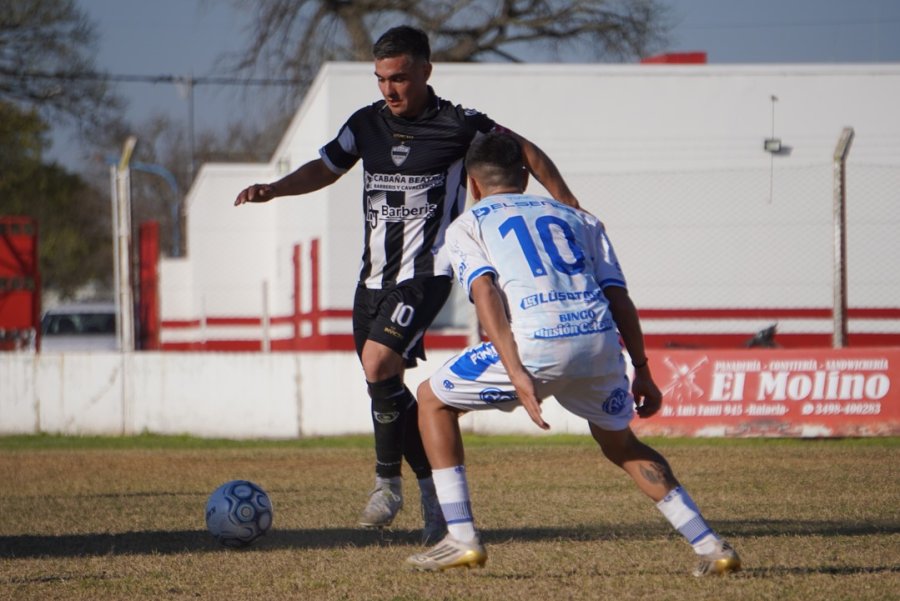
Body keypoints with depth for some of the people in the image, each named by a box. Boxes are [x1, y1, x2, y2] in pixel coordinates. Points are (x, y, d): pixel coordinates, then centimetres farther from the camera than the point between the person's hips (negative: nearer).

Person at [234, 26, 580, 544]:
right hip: (375, 276, 6)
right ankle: (436, 494, 18)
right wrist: (273, 189, 4)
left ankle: (389, 481, -6)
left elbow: (525, 152, 5)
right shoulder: (367, 123, 8)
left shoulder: (458, 125, -6)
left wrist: (571, 210, 3)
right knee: (385, 384, 5)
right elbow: (325, 169, 21)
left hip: (425, 272, -6)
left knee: (379, 364, -24)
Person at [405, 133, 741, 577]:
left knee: (434, 399, 19)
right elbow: (618, 296, 18)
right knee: (619, 442, 28)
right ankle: (710, 547, 16)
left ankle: (462, 539, 10)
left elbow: (485, 292, -1)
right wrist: (642, 370, 19)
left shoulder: (467, 225, 19)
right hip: (601, 340, 4)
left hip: (537, 342, -4)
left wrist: (516, 373, -11)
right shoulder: (577, 218, 30)